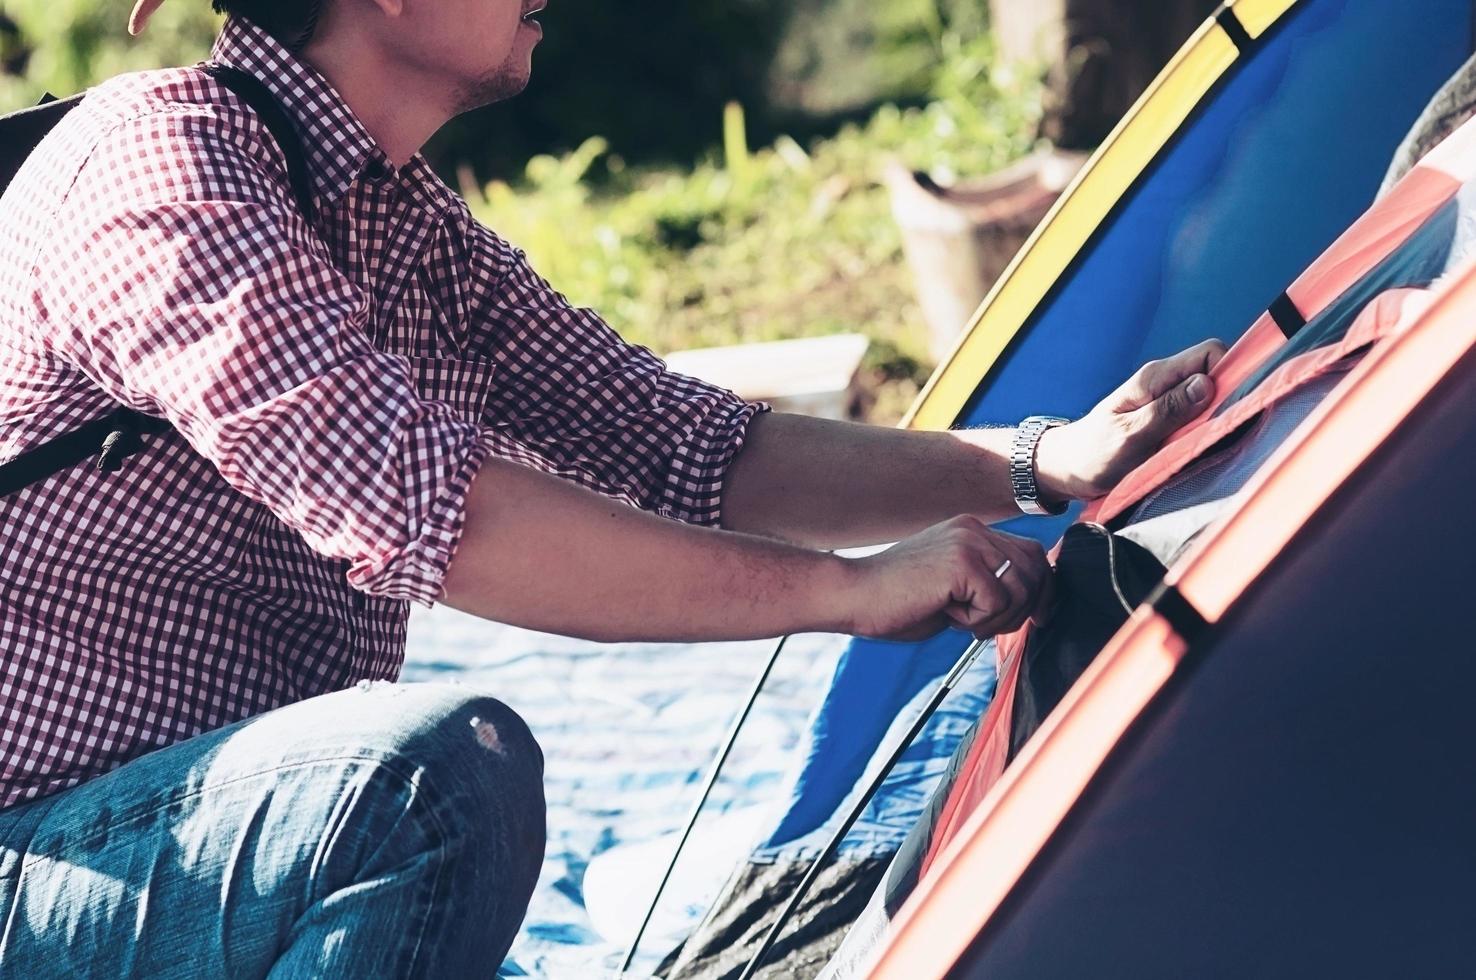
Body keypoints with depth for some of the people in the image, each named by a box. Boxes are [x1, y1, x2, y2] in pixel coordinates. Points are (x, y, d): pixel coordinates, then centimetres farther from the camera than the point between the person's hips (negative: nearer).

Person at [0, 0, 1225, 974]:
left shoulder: (413, 228, 10)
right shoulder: (160, 153, -18)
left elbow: (689, 452, 12)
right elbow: (413, 509, -28)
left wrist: (1043, 463, 4)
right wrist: (848, 588, -25)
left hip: (262, 822, 9)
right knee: (447, 763, -33)